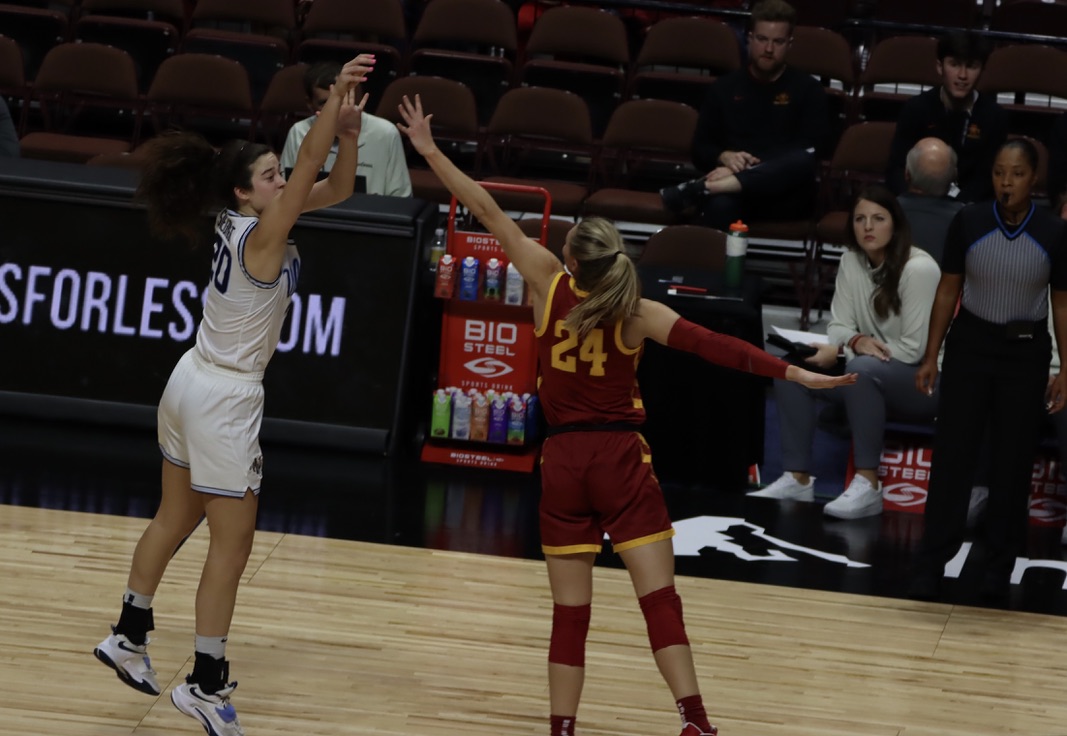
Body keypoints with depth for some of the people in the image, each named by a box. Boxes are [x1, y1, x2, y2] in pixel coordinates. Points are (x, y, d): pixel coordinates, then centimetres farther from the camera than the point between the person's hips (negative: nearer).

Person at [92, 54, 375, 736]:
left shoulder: (242, 220, 1)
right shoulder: (261, 236, -22)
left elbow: (334, 187, 3)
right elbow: (310, 170, -33)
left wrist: (348, 133, -14)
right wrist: (336, 96, -36)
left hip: (193, 383, 9)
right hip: (225, 399, -9)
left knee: (174, 519, 22)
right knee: (232, 544, -3)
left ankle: (130, 637, 35)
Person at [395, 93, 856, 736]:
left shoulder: (549, 285, -5)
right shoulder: (638, 315, -10)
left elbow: (490, 213, -1)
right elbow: (717, 347, -17)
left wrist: (431, 152, 5)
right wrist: (795, 374, -19)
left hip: (563, 461, 2)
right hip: (622, 461, -2)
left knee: (570, 613, 7)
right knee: (660, 599, -6)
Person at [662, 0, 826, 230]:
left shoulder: (808, 90, 11)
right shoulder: (724, 88, 17)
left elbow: (809, 154, -2)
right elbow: (700, 150, 15)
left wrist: (750, 168, -14)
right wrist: (724, 157, -11)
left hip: (784, 196, -1)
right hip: (732, 194, 1)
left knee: (803, 159, -38)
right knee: (720, 204, -40)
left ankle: (700, 188, -44)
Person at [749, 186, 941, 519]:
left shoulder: (918, 269, -20)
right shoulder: (852, 261, 2)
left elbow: (913, 349, -21)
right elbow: (839, 326, 4)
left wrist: (840, 353, -21)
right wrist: (856, 341, -22)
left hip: (924, 379, -7)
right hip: (871, 376, 7)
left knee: (862, 369, -37)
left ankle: (867, 485, -33)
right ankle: (798, 479, -10)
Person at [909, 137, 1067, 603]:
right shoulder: (969, 222, -6)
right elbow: (948, 291, 1)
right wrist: (931, 356, 0)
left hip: (1026, 353, 0)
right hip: (971, 344, 0)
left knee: (1013, 461, 7)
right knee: (952, 454, -2)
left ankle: (999, 566, 18)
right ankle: (930, 564, 3)